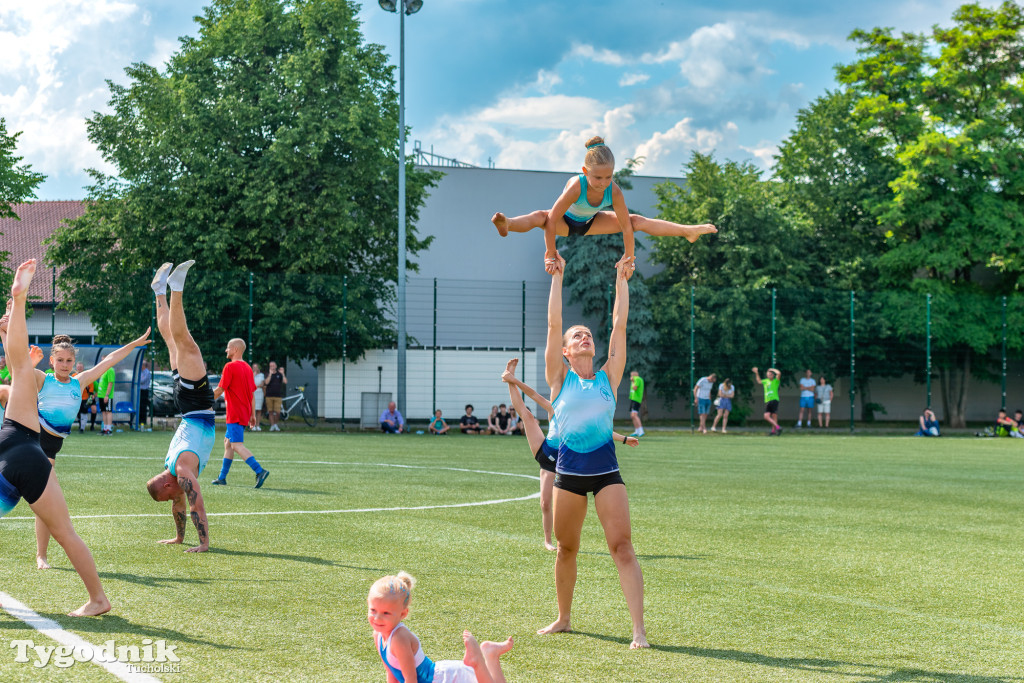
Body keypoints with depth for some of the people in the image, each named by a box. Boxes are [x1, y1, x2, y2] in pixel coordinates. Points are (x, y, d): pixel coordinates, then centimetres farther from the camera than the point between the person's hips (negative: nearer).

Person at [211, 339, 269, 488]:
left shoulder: (230, 366, -11)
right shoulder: (247, 368, 14)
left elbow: (219, 390, -12)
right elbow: (252, 392, 16)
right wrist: (252, 415, 20)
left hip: (234, 414, -9)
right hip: (244, 413, 9)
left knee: (237, 445, -13)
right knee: (228, 442, 16)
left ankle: (260, 471, -26)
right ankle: (222, 478, 20)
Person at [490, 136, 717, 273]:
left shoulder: (614, 191, -30)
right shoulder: (576, 186, -40)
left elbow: (626, 226, -22)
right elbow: (552, 219, -38)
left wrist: (628, 258, -18)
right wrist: (550, 254, -37)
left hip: (591, 222, 4)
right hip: (566, 222, -4)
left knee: (637, 221, -2)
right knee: (540, 217, -37)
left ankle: (688, 231, 7)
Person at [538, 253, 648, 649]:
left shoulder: (608, 377, 8)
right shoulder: (560, 378, 6)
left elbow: (619, 325, 5)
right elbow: (553, 324, 0)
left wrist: (621, 280, 6)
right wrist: (557, 278, 0)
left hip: (606, 469, 0)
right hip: (568, 469, 0)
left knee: (622, 546, -10)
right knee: (566, 549, 12)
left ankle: (639, 628, -13)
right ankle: (563, 619, 29)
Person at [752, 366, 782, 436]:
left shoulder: (776, 381, 3)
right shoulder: (765, 381, 18)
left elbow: (778, 373, -14)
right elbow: (759, 381, 39)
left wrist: (772, 369, 1)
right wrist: (756, 373, 34)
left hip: (774, 400, -5)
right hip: (767, 401, 5)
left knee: (774, 416, -7)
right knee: (766, 416, -9)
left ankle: (773, 431, 0)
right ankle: (777, 427, -3)